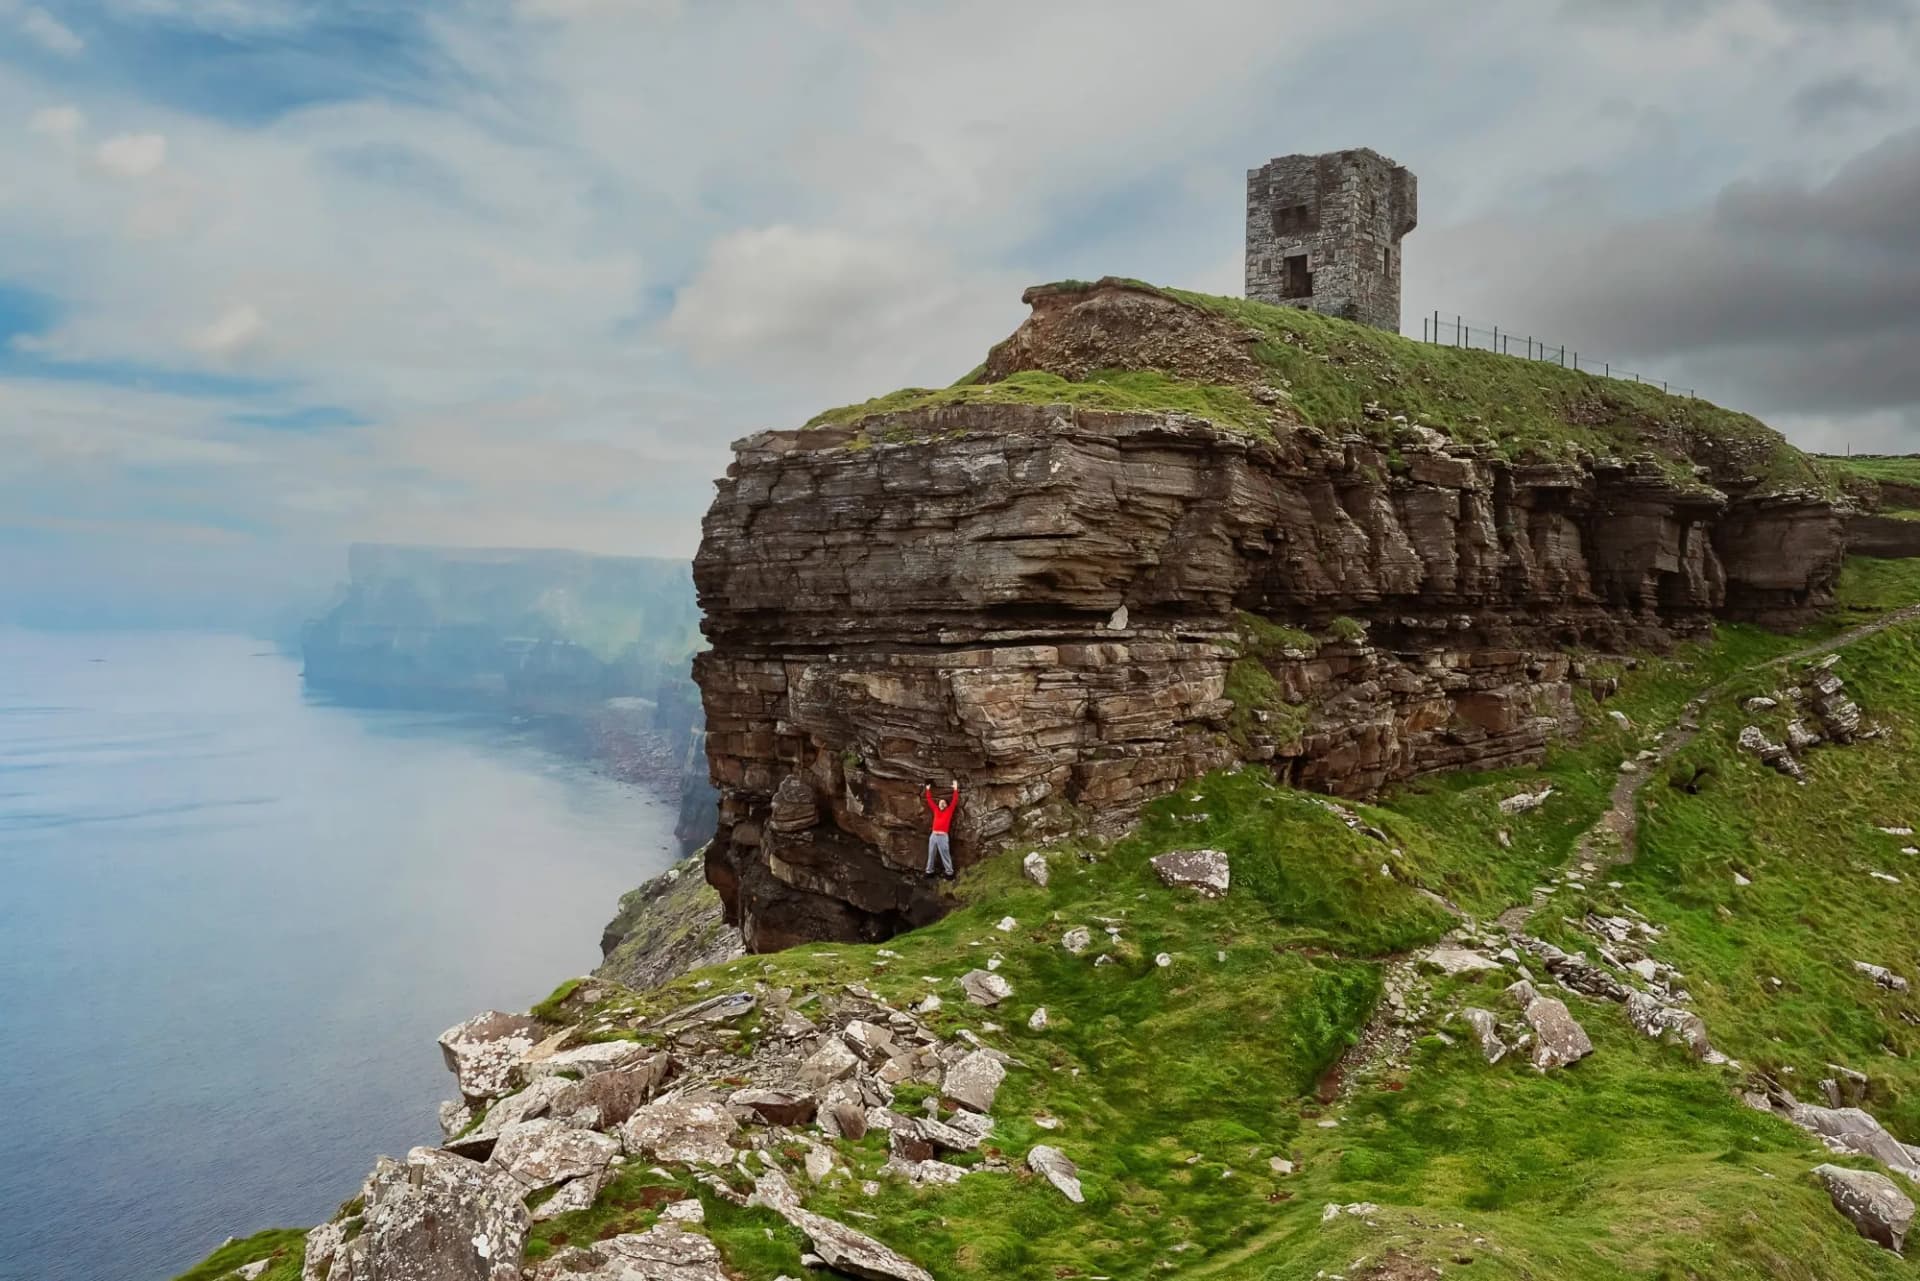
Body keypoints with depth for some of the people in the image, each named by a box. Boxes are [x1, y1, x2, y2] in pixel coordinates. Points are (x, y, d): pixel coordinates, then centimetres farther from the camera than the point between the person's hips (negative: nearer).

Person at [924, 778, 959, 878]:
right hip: (933, 835, 4)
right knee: (931, 854, 7)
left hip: (943, 836, -4)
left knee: (945, 855, -2)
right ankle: (929, 871, 13)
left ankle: (949, 872, 1)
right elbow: (930, 801, 21)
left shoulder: (949, 811, 6)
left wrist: (955, 789, -2)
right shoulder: (936, 810, 14)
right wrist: (928, 790, 23)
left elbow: (954, 801, 1)